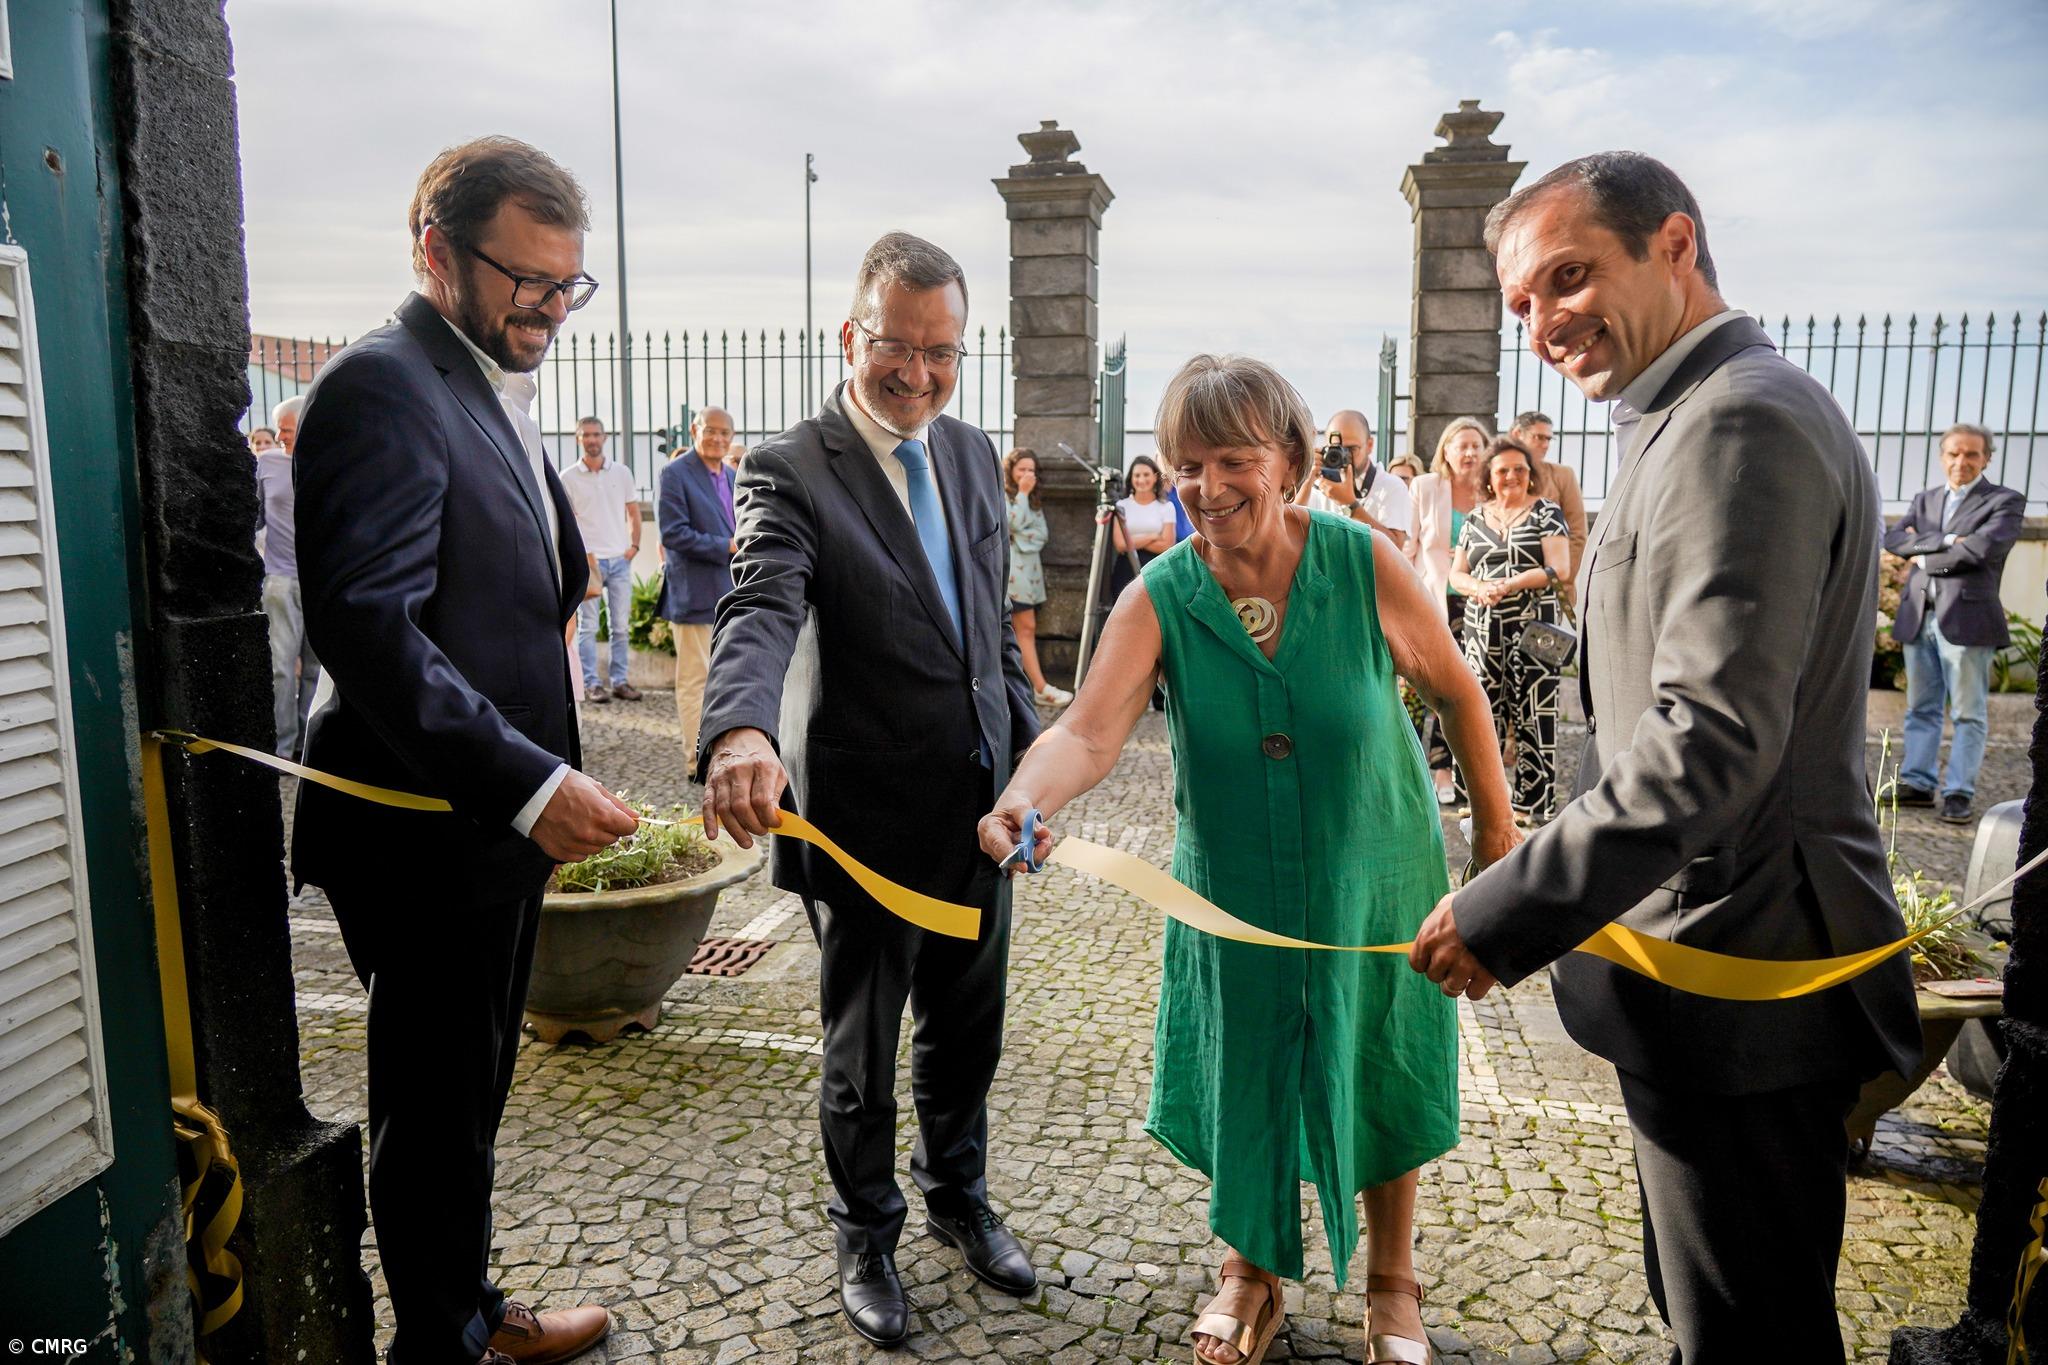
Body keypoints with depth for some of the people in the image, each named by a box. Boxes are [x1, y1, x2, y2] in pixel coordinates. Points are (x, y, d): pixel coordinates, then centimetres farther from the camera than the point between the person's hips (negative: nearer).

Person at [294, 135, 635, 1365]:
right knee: (437, 1112, 7)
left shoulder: (493, 391, 15)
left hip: (499, 820, 10)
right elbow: (369, 626, -27)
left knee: (467, 1100, 22)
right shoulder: (381, 388, -17)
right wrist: (533, 783, -30)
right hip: (431, 834, -9)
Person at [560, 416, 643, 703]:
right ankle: (591, 683, 4)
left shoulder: (622, 472, 7)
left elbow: (633, 512, 13)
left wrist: (634, 545, 2)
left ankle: (619, 681, 13)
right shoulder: (568, 477, 0)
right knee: (588, 626, -1)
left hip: (620, 560, 3)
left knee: (621, 626, 6)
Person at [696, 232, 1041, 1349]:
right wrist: (741, 730, -51)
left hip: (978, 808, 6)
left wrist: (1030, 760, 9)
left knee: (967, 1029, 22)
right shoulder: (789, 470, -13)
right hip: (865, 817, -5)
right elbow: (759, 611, -31)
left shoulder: (971, 455, 7)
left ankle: (957, 1195, 47)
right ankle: (865, 1235, 38)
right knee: (862, 1049, 14)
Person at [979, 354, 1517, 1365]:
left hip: (1373, 879, 0)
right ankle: (1254, 1270, 42)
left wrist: (1496, 825, 1)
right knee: (1245, 1076, 14)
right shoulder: (1158, 599, -16)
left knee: (1379, 1079, 16)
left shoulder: (1365, 564, -17)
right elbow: (1090, 731, -28)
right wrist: (1024, 798, -48)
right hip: (1234, 891, 1)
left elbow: (1455, 691, -4)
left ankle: (1391, 1275, 43)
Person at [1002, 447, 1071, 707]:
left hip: (1030, 567, 7)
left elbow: (1042, 534, 9)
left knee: (1021, 628, 5)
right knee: (1026, 627, -11)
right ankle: (1041, 688, -14)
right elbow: (1012, 523, -16)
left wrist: (1022, 538, -9)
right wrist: (1022, 493, -10)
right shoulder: (1000, 495, -1)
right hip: (1011, 569, -7)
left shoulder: (1033, 499, 19)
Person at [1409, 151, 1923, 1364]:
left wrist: (1509, 909, -23)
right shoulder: (1727, 411, 14)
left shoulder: (1737, 423, -20)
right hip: (1734, 956, 10)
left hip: (1736, 984, -10)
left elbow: (1712, 740, -28)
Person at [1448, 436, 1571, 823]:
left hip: (1533, 625, -3)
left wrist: (1509, 585, -18)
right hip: (1483, 627, 3)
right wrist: (1479, 587, -10)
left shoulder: (1546, 512, 3)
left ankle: (1532, 801, 2)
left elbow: (1558, 569, -6)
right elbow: (1456, 573, 12)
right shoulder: (1476, 519, 14)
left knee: (1533, 711, -4)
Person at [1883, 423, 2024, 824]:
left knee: (1968, 713, -1)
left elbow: (1983, 547, -15)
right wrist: (1945, 542, -13)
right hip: (1918, 618, 5)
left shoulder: (2005, 501, 2)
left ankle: (1959, 794, 2)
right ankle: (1918, 784, 14)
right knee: (1921, 709, 9)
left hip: (1967, 619, -5)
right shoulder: (1925, 500, 18)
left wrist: (1924, 556, -5)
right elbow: (1894, 539, 0)